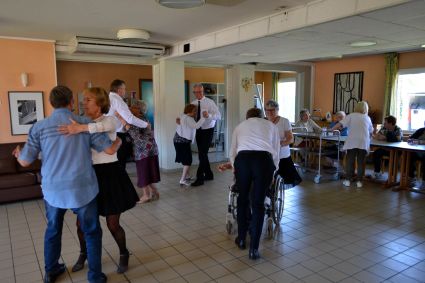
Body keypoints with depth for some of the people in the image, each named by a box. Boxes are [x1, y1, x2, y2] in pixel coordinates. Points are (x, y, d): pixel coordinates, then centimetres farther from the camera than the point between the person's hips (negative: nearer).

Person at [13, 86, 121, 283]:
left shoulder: (39, 127, -4)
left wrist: (18, 154, 25)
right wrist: (119, 141, 15)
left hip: (53, 190, 3)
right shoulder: (86, 123, -7)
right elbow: (110, 150, -7)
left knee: (52, 231, 25)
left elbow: (25, 162, 2)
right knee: (92, 233, 13)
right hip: (83, 190, -2)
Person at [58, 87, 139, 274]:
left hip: (109, 174, -4)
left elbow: (108, 125, -33)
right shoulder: (82, 123, 6)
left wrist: (81, 128, -43)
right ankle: (83, 254, 40)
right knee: (81, 223, 11)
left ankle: (124, 254, 31)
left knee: (113, 224, 3)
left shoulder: (111, 119, -7)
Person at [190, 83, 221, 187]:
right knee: (202, 153, 13)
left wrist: (209, 115, -38)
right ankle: (209, 174, 29)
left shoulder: (210, 102, -10)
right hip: (198, 131, 6)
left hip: (208, 131, -5)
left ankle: (200, 178, -3)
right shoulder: (193, 103, 4)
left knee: (202, 154, -9)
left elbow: (219, 116, -20)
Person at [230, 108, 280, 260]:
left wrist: (235, 167, 49)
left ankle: (241, 239, 35)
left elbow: (233, 152, 31)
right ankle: (254, 248, 10)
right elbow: (276, 152, 24)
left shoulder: (240, 126, 30)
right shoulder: (271, 125, 28)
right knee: (258, 204, 9)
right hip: (264, 160, -1)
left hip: (242, 159, 1)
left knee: (242, 199, 20)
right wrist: (272, 172, 37)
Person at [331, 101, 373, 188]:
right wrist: (368, 137, 45)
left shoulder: (351, 115, 8)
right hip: (364, 142, 2)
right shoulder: (367, 118, 17)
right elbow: (371, 131, 25)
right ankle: (359, 181, 9)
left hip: (352, 142, -2)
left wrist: (331, 129, 4)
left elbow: (340, 124, -3)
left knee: (350, 161, 5)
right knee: (361, 162, 6)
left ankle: (348, 180, 9)